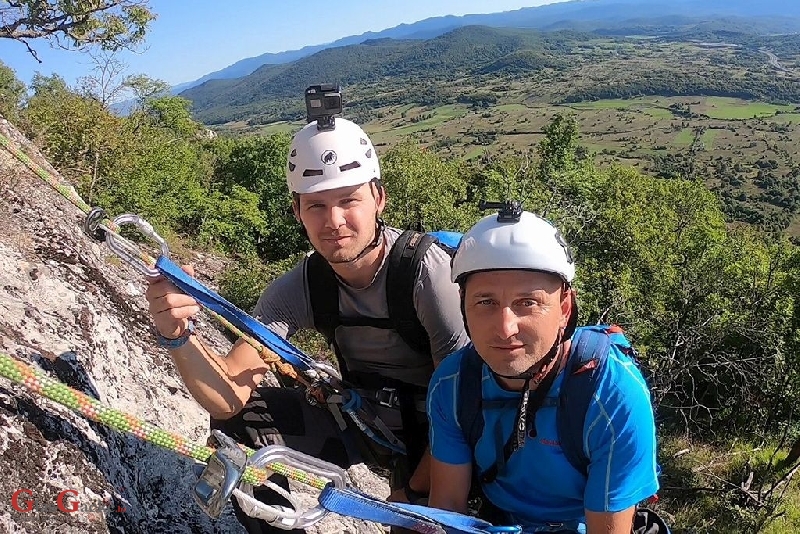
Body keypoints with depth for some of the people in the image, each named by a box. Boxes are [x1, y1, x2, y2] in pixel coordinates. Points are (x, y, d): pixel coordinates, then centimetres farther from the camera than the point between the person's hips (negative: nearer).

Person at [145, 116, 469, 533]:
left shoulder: (427, 269, -26)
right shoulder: (297, 290, -13)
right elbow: (229, 396, -20)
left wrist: (415, 493, -19)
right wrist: (176, 335, -37)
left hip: (433, 429, -3)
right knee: (240, 421, -9)